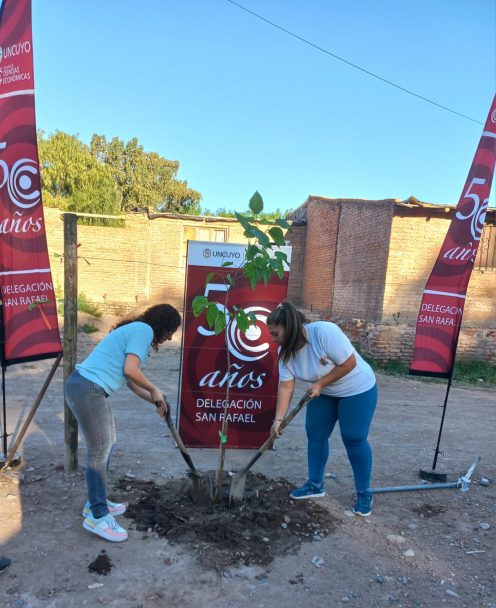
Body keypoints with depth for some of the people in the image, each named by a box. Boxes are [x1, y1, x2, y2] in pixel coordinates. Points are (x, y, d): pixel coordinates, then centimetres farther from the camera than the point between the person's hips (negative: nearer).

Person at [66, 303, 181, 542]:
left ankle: (96, 502, 34)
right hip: (87, 389, -11)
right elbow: (130, 370, -21)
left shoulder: (136, 330, 20)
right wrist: (155, 390, -6)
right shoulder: (144, 330, -10)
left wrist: (155, 400, 22)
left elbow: (131, 380, 21)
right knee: (100, 451, 0)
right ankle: (97, 516, 15)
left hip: (88, 388, 11)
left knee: (107, 445, 20)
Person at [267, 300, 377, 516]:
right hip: (324, 392, 6)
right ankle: (315, 485, 22)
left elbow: (349, 363, -27)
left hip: (356, 389, -6)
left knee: (354, 440, -2)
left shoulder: (325, 332, -34)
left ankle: (364, 493, 16)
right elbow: (286, 387, -14)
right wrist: (278, 419, -23)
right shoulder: (285, 352, -13)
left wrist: (320, 384, -24)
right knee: (315, 434, 5)